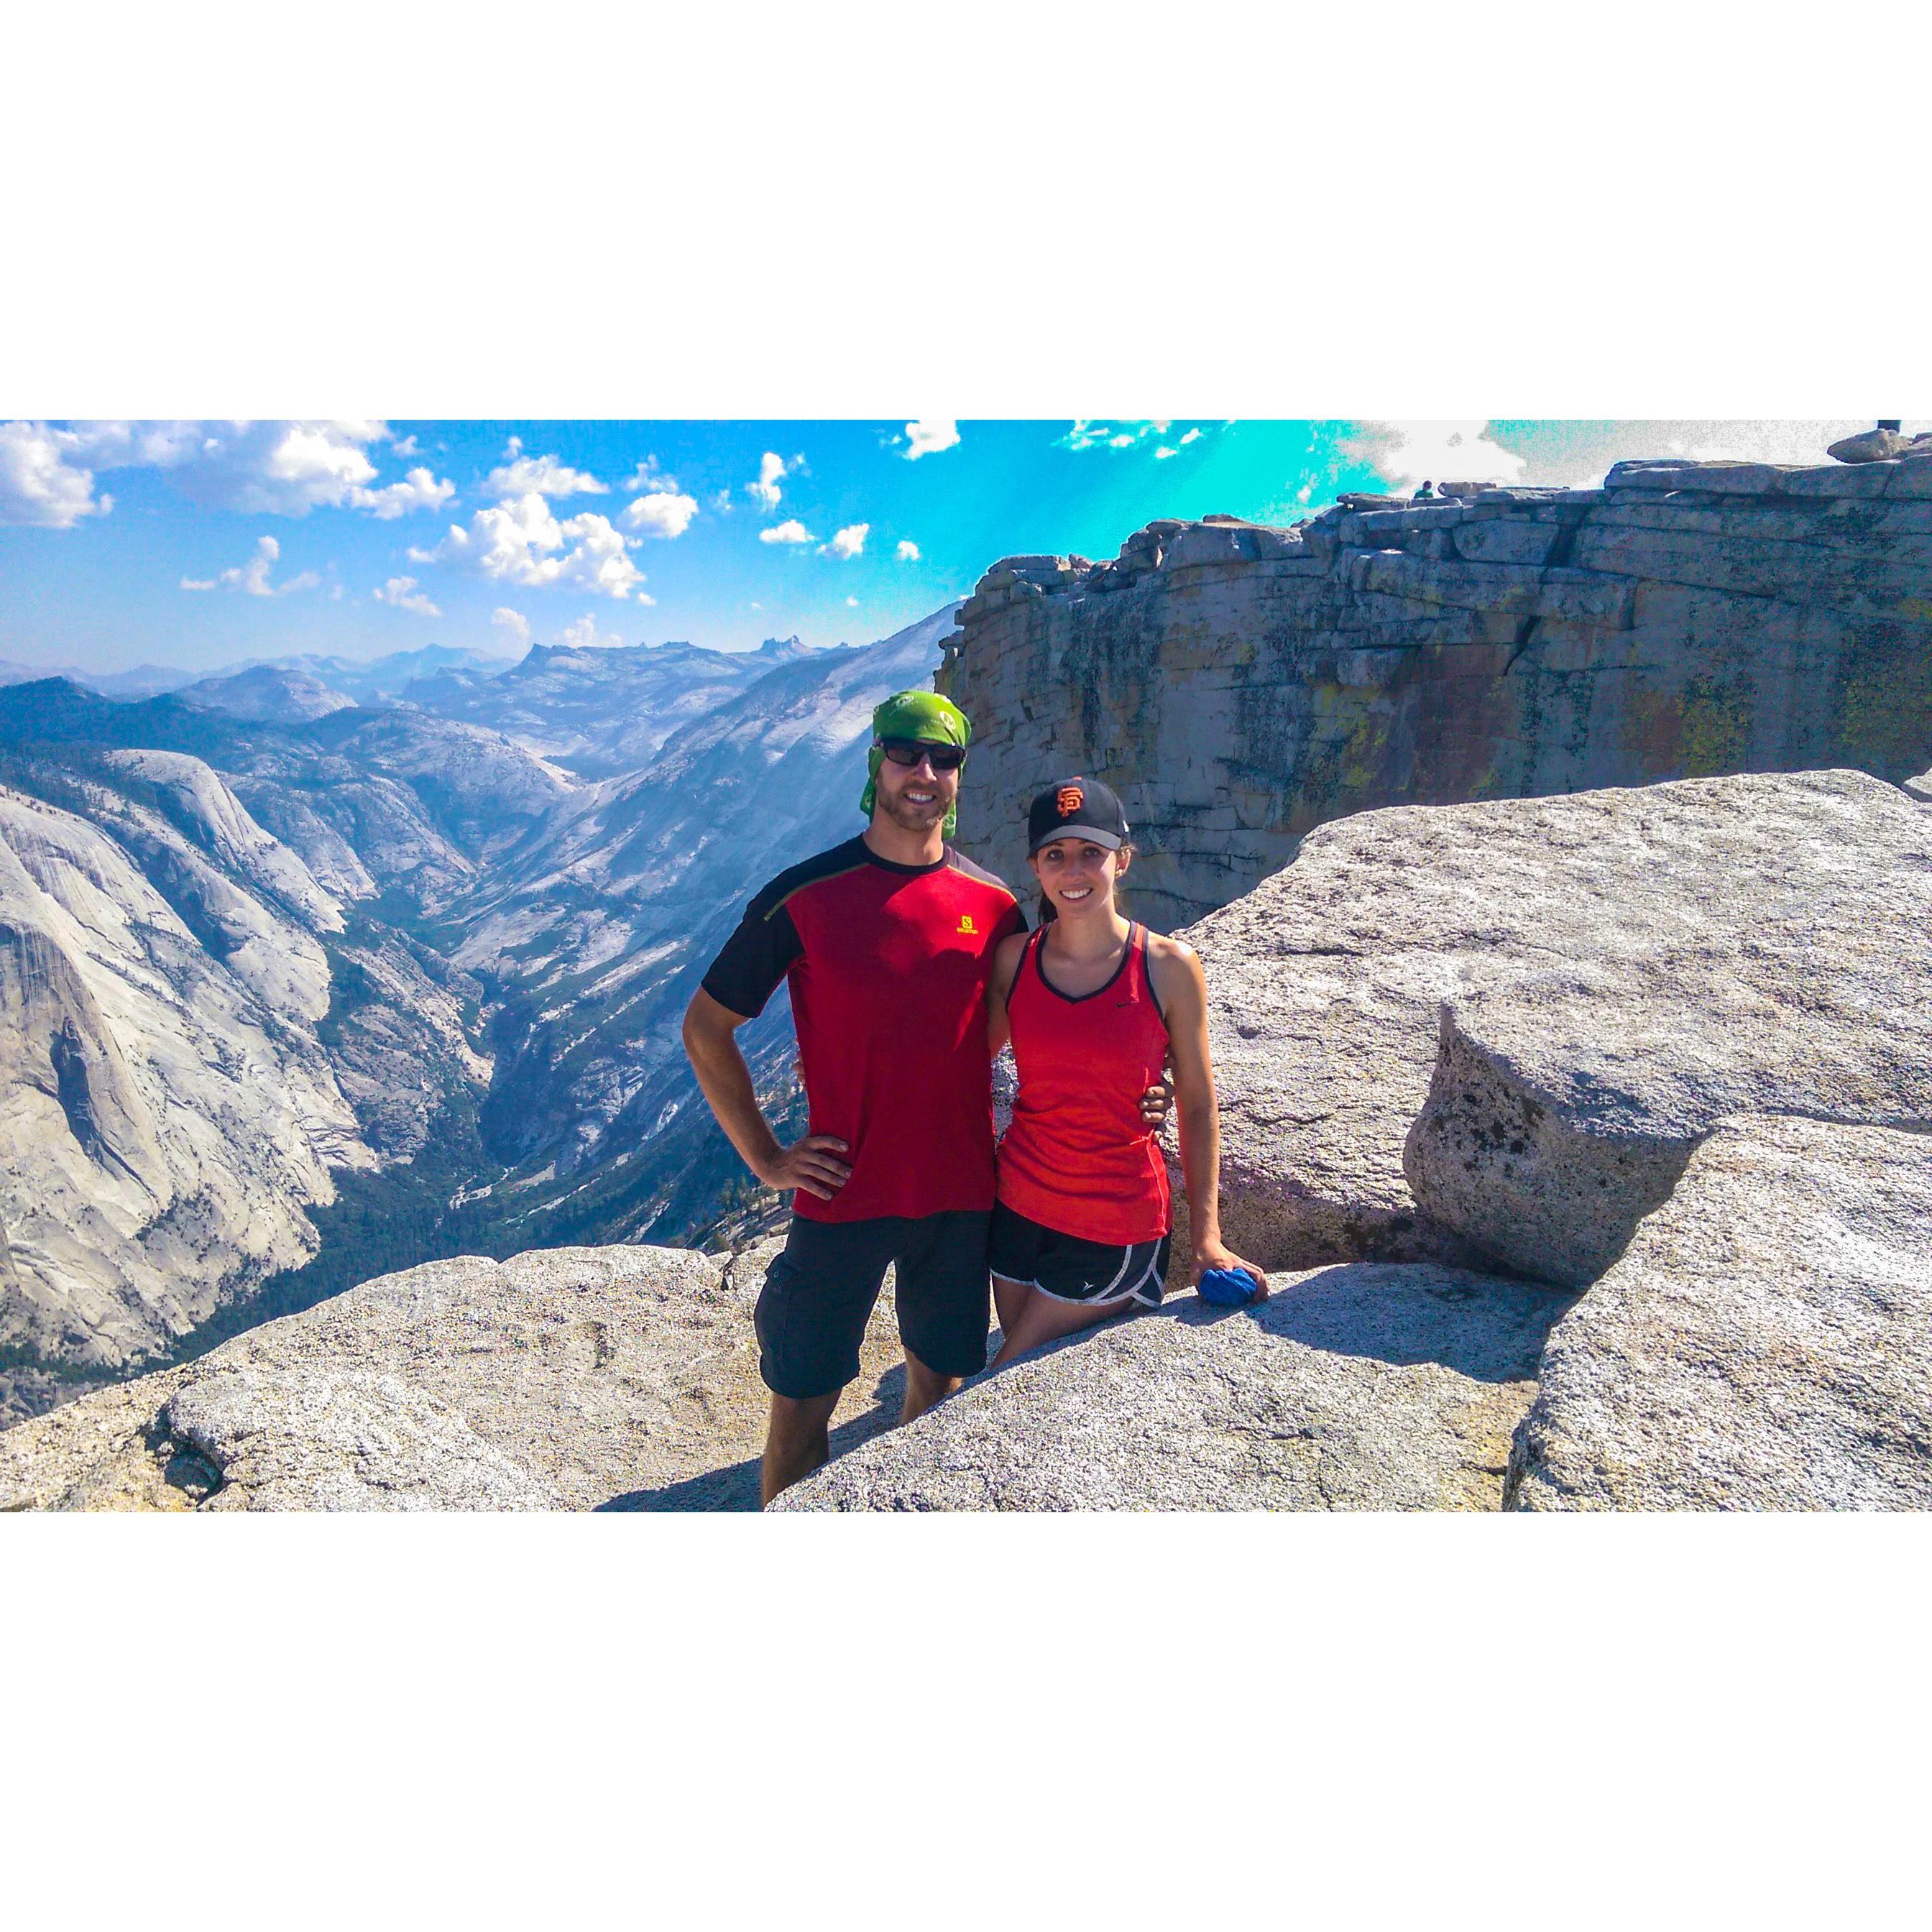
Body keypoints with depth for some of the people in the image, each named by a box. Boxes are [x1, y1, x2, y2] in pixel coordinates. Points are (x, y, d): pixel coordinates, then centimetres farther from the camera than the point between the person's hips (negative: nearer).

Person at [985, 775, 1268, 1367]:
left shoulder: (1169, 967, -12)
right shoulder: (1013, 957, -4)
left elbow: (1197, 1106, -5)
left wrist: (1207, 1239, -7)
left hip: (1117, 1230, -3)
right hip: (1019, 1211, 4)